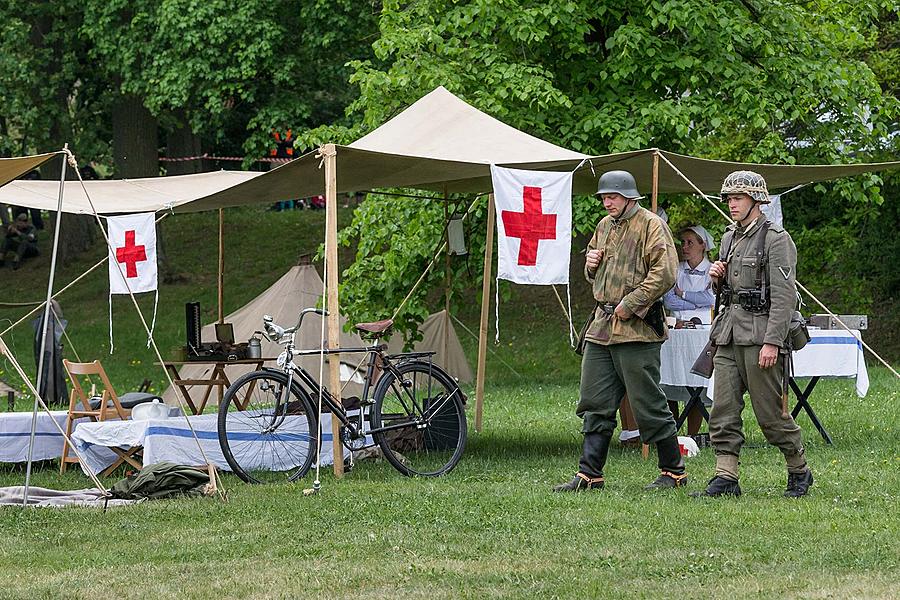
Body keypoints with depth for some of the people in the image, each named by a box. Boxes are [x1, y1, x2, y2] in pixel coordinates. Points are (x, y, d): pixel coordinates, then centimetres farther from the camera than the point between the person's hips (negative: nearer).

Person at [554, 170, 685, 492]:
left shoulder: (651, 226, -7)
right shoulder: (604, 226, 18)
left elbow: (665, 274, -17)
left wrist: (630, 304, -16)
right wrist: (591, 264, 7)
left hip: (636, 328, -8)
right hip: (601, 326, 8)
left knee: (648, 404, -3)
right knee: (595, 403, 6)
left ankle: (674, 471, 7)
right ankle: (589, 474, 9)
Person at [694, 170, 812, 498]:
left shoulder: (776, 239, -8)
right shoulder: (730, 237, 16)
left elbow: (784, 295, -14)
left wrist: (772, 342, -21)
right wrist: (717, 278, 4)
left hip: (759, 334, -7)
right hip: (728, 334, 7)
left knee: (770, 412, -2)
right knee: (723, 410, 0)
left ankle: (800, 471, 14)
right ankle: (726, 478, 1)